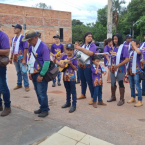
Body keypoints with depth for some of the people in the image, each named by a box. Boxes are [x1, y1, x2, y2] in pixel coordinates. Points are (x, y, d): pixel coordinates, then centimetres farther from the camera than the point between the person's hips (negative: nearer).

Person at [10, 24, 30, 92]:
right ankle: (19, 84, 26)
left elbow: (26, 49, -14)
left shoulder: (23, 38, -10)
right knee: (18, 72, 15)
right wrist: (11, 58, 15)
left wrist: (24, 59, -18)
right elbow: (12, 48, 17)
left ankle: (26, 85, 6)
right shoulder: (13, 38, 12)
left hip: (21, 58, -6)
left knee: (23, 72, -2)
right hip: (15, 58, 6)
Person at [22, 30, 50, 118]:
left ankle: (45, 110, 12)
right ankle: (42, 107, 28)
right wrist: (30, 72, 11)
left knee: (42, 93, -2)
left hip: (41, 74, -7)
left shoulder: (43, 47, -14)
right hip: (34, 74, 8)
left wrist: (41, 75, -18)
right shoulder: (31, 47, 11)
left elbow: (47, 62, -18)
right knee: (38, 93, 14)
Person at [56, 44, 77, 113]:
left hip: (71, 77, -6)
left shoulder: (74, 58, -9)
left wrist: (70, 64, -25)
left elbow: (75, 68, -11)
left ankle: (74, 105, 4)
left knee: (73, 91, 0)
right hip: (65, 76, 6)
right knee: (67, 90, 19)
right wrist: (60, 64, -14)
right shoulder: (64, 56, 5)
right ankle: (68, 103, 32)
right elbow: (57, 61, 5)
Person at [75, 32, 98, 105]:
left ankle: (92, 97, 4)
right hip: (81, 65, 6)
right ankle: (83, 94, 32)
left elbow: (90, 53, -24)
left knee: (90, 82, -5)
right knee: (83, 81, 17)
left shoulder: (93, 45, -4)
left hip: (88, 66, -6)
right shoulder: (82, 45, 12)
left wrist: (80, 48, -22)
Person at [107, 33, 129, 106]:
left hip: (120, 69, -6)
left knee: (121, 84, 2)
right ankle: (113, 97, 31)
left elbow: (127, 59, -19)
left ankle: (122, 99, 14)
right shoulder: (114, 48, 9)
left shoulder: (123, 47, -11)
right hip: (113, 69, 7)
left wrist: (117, 65, -23)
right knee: (112, 83, 14)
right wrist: (111, 66, 7)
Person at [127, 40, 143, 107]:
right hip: (130, 70, 7)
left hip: (136, 71, -7)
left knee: (137, 86, -6)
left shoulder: (138, 51, -9)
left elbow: (138, 52, -34)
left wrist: (134, 45, -22)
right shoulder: (131, 51, 10)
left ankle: (140, 101, 0)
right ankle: (133, 98, 32)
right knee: (131, 86, 17)